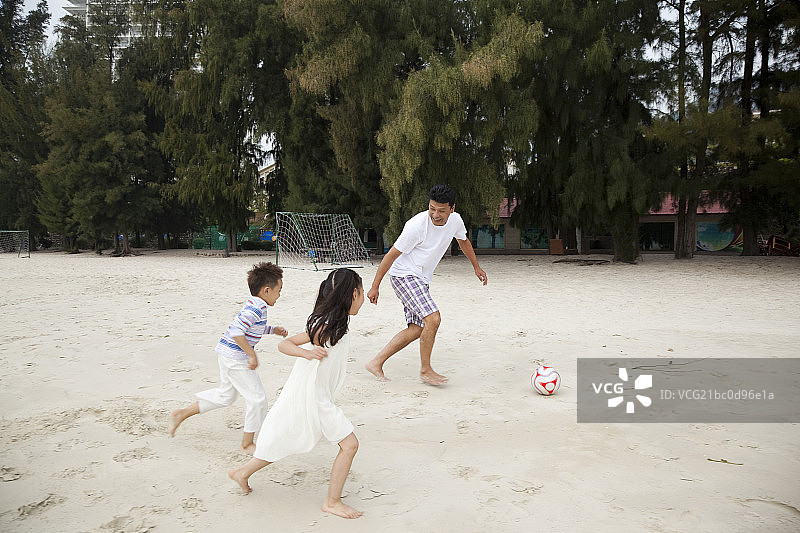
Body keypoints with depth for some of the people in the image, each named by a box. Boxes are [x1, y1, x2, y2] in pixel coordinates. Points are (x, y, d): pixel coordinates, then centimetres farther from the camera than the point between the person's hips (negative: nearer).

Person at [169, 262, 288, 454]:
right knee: (257, 397, 1)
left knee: (225, 395, 23)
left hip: (227, 354, 10)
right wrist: (252, 355, -23)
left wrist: (273, 330, 16)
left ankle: (181, 414, 28)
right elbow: (237, 332, -30)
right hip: (236, 358, -10)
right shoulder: (257, 308, -23)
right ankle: (247, 443, 15)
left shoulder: (254, 305, 9)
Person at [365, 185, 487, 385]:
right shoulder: (416, 226, -23)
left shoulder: (455, 220, -3)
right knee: (433, 319, -20)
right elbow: (391, 255, -15)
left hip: (421, 279, 8)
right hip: (404, 274, -8)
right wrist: (375, 286, -12)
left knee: (417, 329, 4)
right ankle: (425, 370, -3)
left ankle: (377, 362, 12)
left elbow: (463, 241, 21)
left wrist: (476, 267, 31)